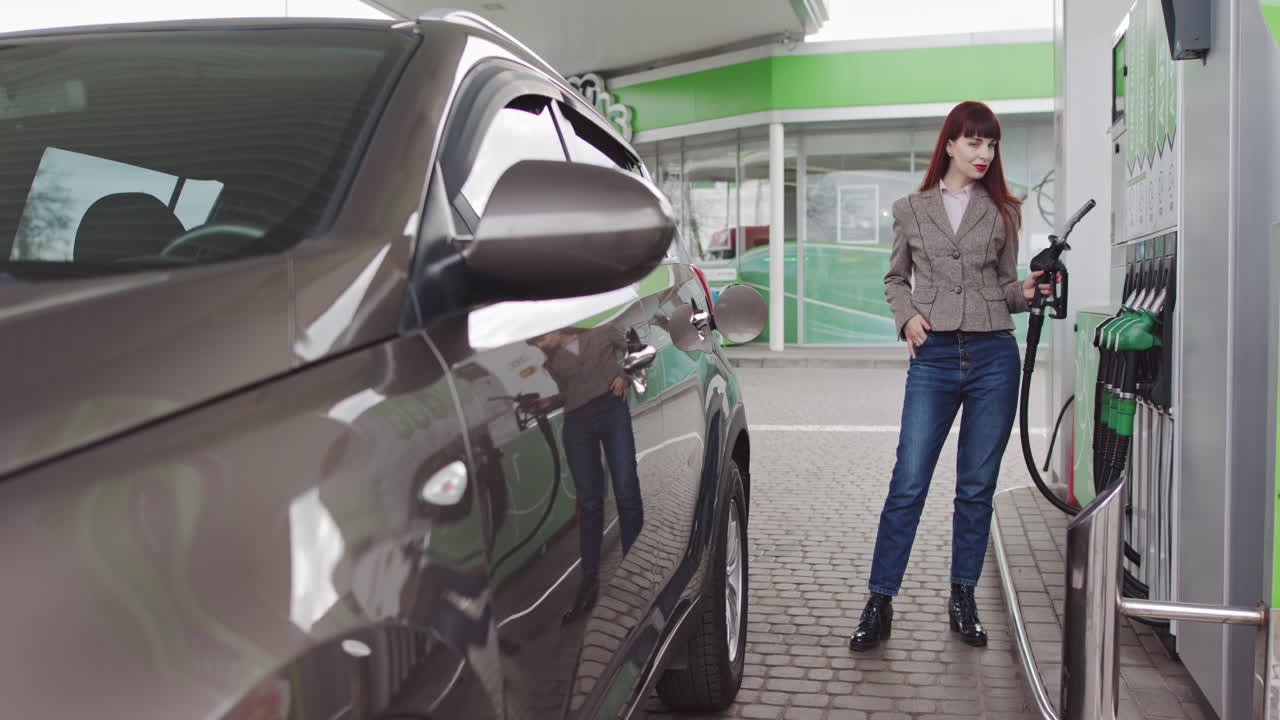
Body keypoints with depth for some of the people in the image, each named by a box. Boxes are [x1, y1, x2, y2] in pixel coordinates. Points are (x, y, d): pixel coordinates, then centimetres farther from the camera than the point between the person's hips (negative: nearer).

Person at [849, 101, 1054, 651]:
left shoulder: (1003, 212, 12)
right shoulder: (910, 209, 9)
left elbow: (1005, 285, 16)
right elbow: (895, 279, 16)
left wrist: (1026, 292, -5)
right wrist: (907, 316, -2)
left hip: (994, 356, 2)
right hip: (933, 358, -1)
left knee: (977, 487, 6)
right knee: (908, 484, -5)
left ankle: (963, 600, 20)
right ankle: (879, 603, 3)